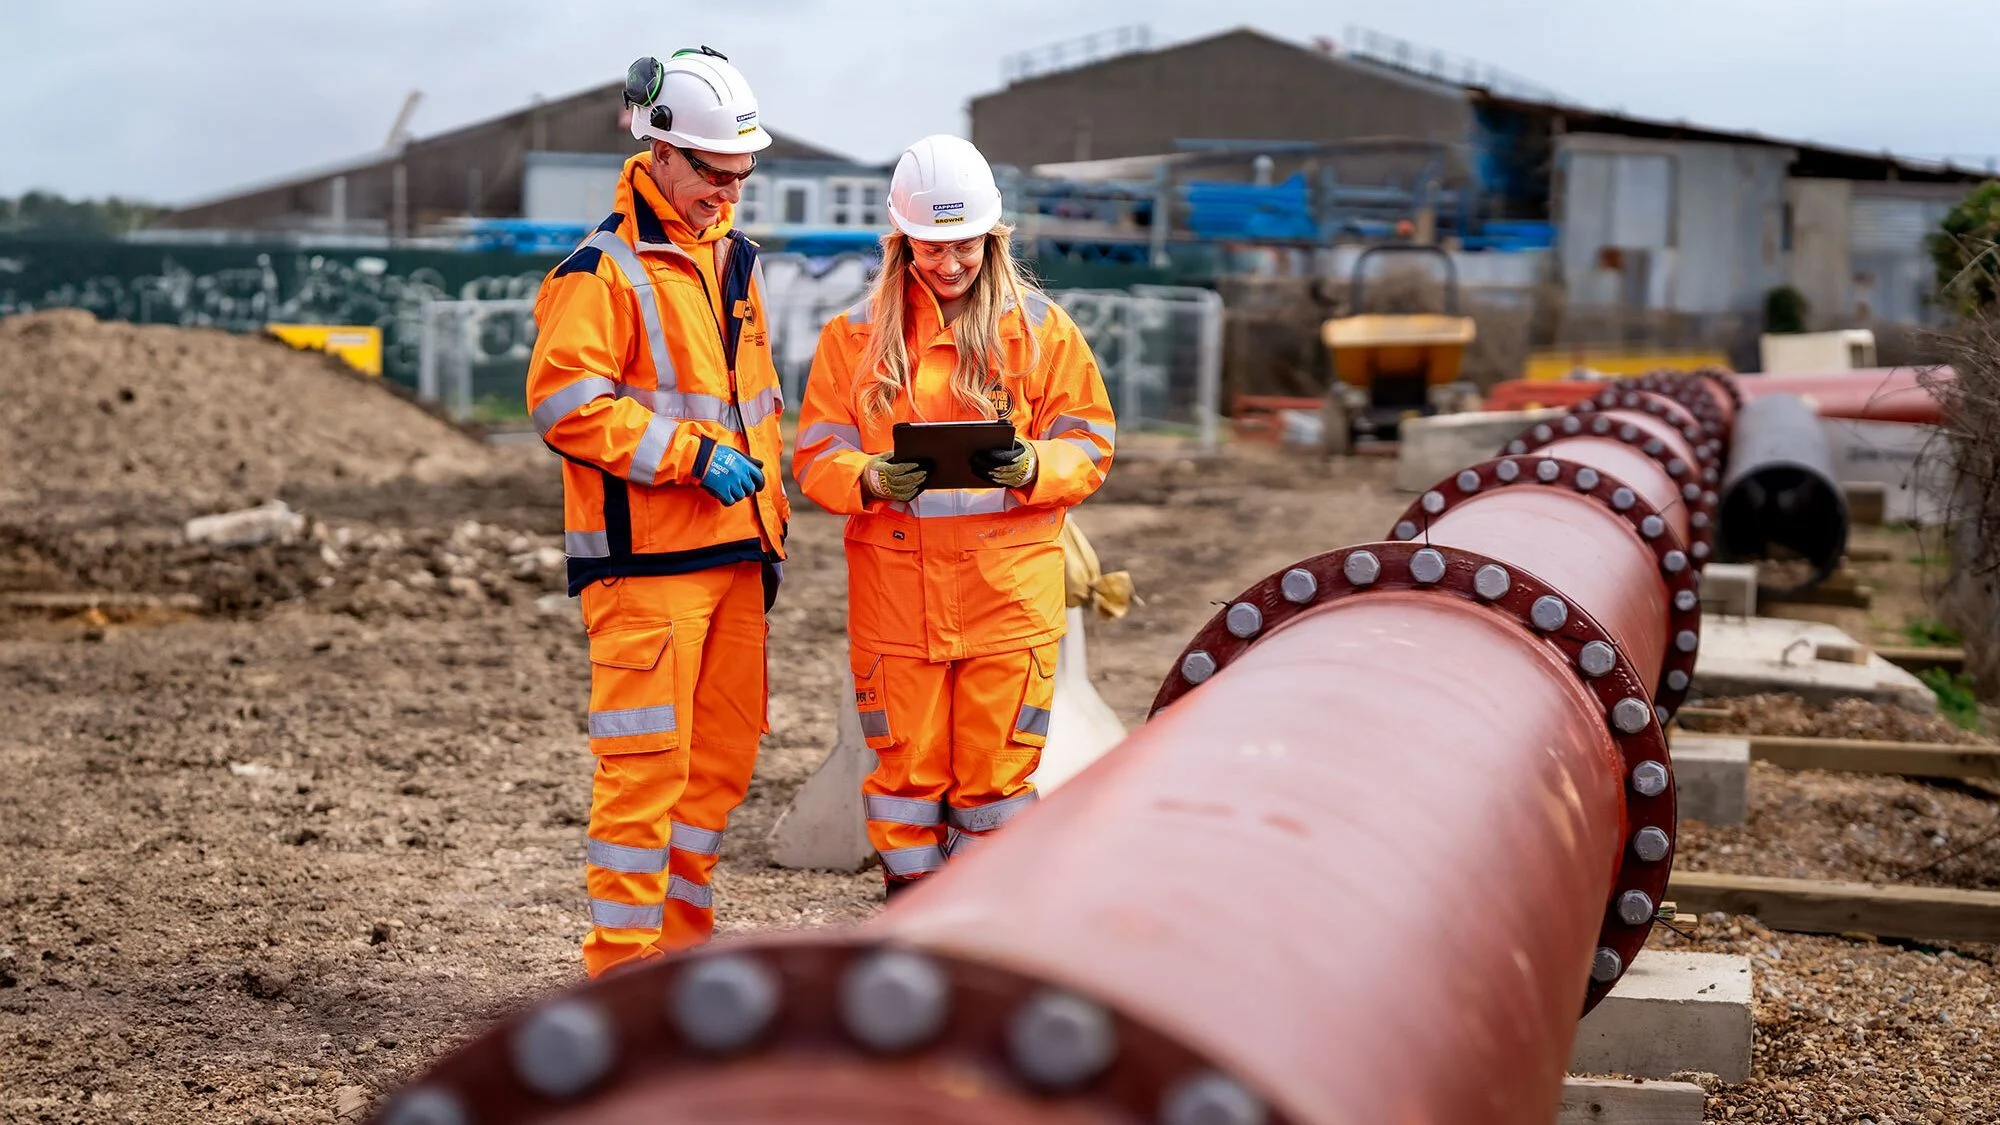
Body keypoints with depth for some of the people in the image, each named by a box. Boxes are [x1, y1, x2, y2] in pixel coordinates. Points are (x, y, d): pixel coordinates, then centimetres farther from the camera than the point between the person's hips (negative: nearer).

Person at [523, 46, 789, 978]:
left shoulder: (733, 261, 18)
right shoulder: (601, 270, -8)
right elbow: (565, 404, -17)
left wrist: (769, 524, 21)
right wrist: (692, 454, -18)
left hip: (731, 552, 8)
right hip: (644, 559, -8)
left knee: (723, 758, 11)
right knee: (645, 763, -8)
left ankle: (680, 940, 23)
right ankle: (621, 964, -1)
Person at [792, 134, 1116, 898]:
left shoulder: (1042, 329, 5)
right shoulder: (855, 335, 6)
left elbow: (1089, 445, 4)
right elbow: (815, 455, 4)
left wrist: (1033, 467, -17)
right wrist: (869, 479, -18)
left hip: (1008, 588, 0)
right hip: (896, 591, 1)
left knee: (998, 770, 2)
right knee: (905, 768, 5)